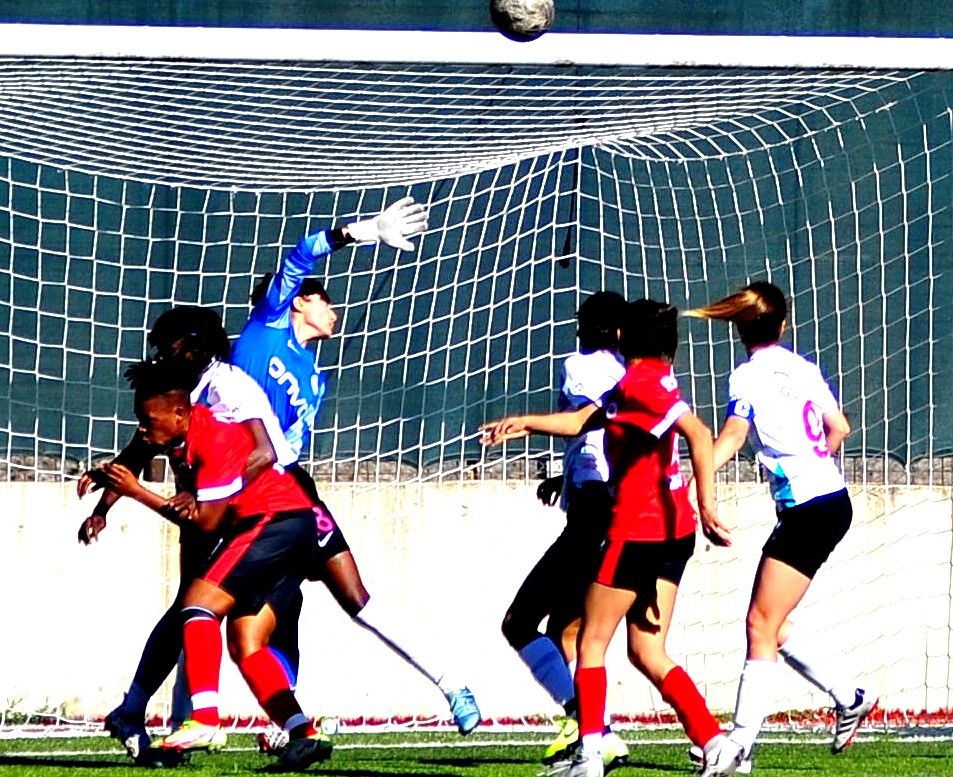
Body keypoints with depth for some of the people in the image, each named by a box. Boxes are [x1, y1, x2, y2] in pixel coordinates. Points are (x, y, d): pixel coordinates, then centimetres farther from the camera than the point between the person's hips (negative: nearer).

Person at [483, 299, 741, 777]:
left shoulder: (642, 381, -14)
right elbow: (584, 421, 25)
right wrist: (526, 423, 26)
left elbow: (699, 435, -25)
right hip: (672, 529, 9)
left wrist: (706, 504, -30)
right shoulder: (633, 382, 15)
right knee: (646, 652, 9)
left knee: (591, 642, 2)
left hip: (637, 531, -9)